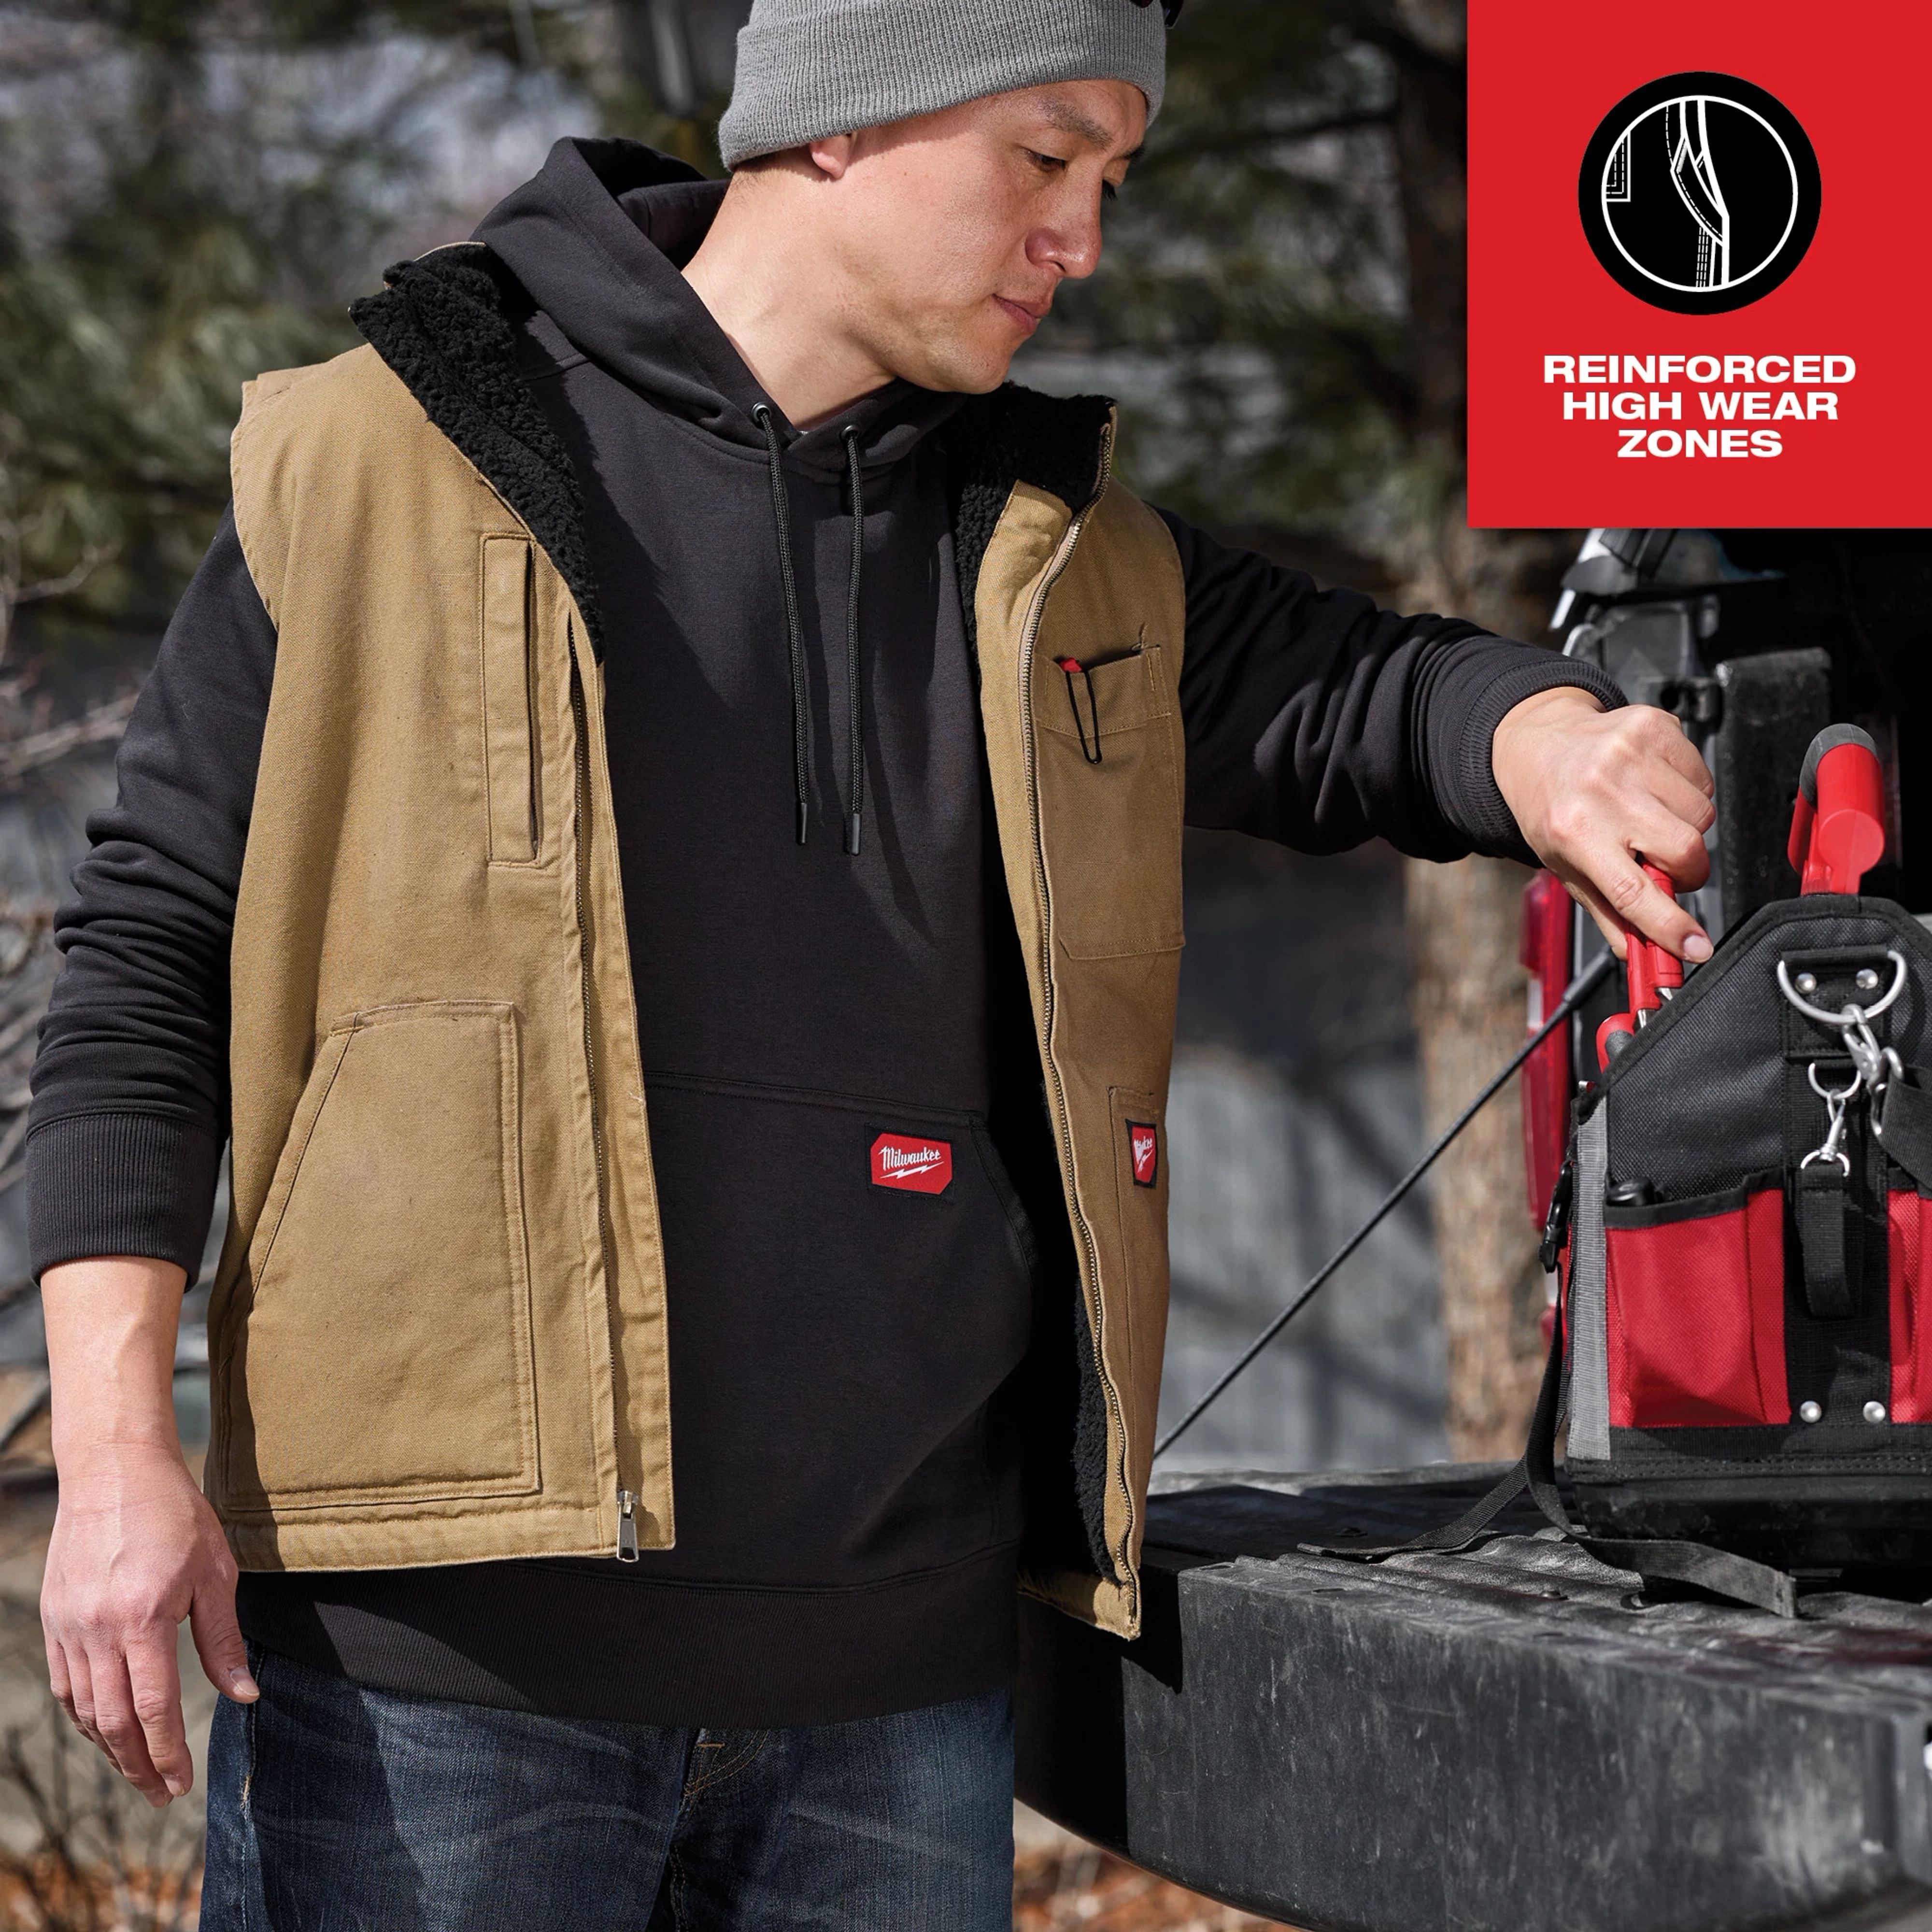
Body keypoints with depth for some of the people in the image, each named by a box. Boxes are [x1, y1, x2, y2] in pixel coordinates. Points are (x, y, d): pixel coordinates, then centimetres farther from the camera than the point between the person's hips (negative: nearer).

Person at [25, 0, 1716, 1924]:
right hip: (448, 1641, -4)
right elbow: (148, 955, 1)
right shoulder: (384, 468, 0)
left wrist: (1550, 752, -12)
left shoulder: (1061, 554, 14)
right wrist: (115, 1449, -7)